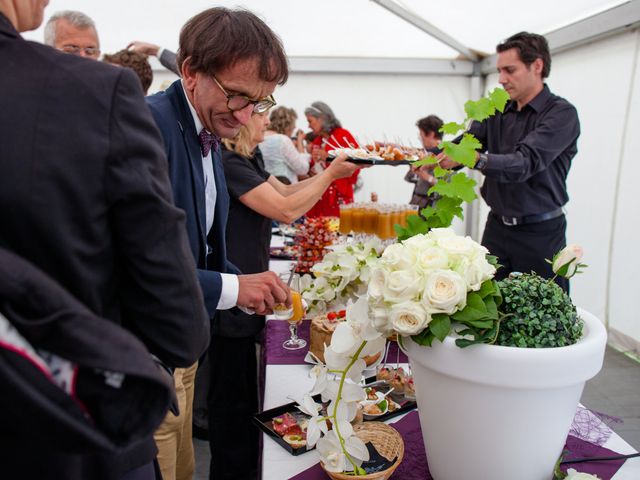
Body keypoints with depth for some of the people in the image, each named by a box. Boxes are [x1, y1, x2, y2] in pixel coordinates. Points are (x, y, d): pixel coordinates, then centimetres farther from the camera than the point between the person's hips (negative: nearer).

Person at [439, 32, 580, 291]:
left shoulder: (561, 113, -11)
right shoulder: (497, 111, 8)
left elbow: (525, 163, -25)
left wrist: (477, 158, -41)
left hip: (540, 234, -5)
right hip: (496, 228, 5)